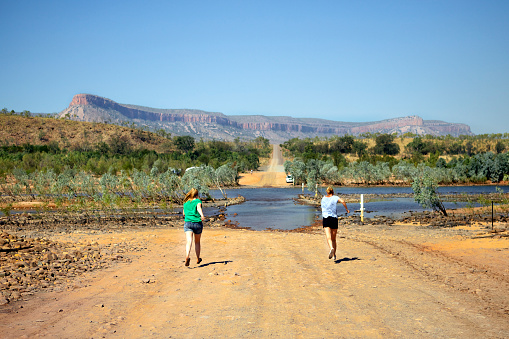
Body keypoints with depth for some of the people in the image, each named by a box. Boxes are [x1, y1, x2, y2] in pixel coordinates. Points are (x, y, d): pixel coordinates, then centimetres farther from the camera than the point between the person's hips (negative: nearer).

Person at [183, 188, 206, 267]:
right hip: (197, 222, -1)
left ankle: (187, 256, -39)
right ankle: (198, 259, 31)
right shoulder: (198, 201, 3)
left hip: (187, 222, 1)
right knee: (197, 242, 18)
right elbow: (198, 207, -19)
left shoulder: (185, 203, 15)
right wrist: (202, 215, -36)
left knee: (189, 241, -14)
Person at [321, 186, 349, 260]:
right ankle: (334, 255, 19)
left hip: (325, 218, 0)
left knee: (328, 237, -15)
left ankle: (331, 248, -43)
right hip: (334, 218, 0)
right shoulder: (334, 197, 4)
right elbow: (342, 201, -15)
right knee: (333, 239, 14)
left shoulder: (323, 198, 14)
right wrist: (347, 209, -2)